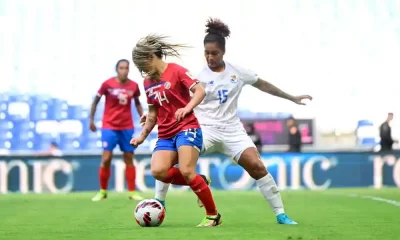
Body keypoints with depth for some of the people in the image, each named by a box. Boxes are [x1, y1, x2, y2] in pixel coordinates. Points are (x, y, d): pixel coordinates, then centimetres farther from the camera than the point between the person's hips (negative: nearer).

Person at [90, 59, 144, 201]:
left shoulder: (133, 86, -1)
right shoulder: (107, 84, -9)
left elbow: (137, 103, 16)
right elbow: (96, 101, 2)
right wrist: (91, 120, 2)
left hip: (127, 127, 3)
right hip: (109, 126, -3)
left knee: (129, 158, 5)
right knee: (106, 159, -7)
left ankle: (132, 192, 11)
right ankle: (102, 191, 6)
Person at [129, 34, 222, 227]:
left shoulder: (176, 71, -6)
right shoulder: (147, 82, 14)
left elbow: (200, 91, -12)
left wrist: (187, 108, -27)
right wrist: (143, 136, 18)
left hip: (187, 128, -6)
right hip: (165, 134, 6)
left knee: (186, 171, -22)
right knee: (158, 171, -19)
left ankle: (213, 215, -8)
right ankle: (198, 182, 4)